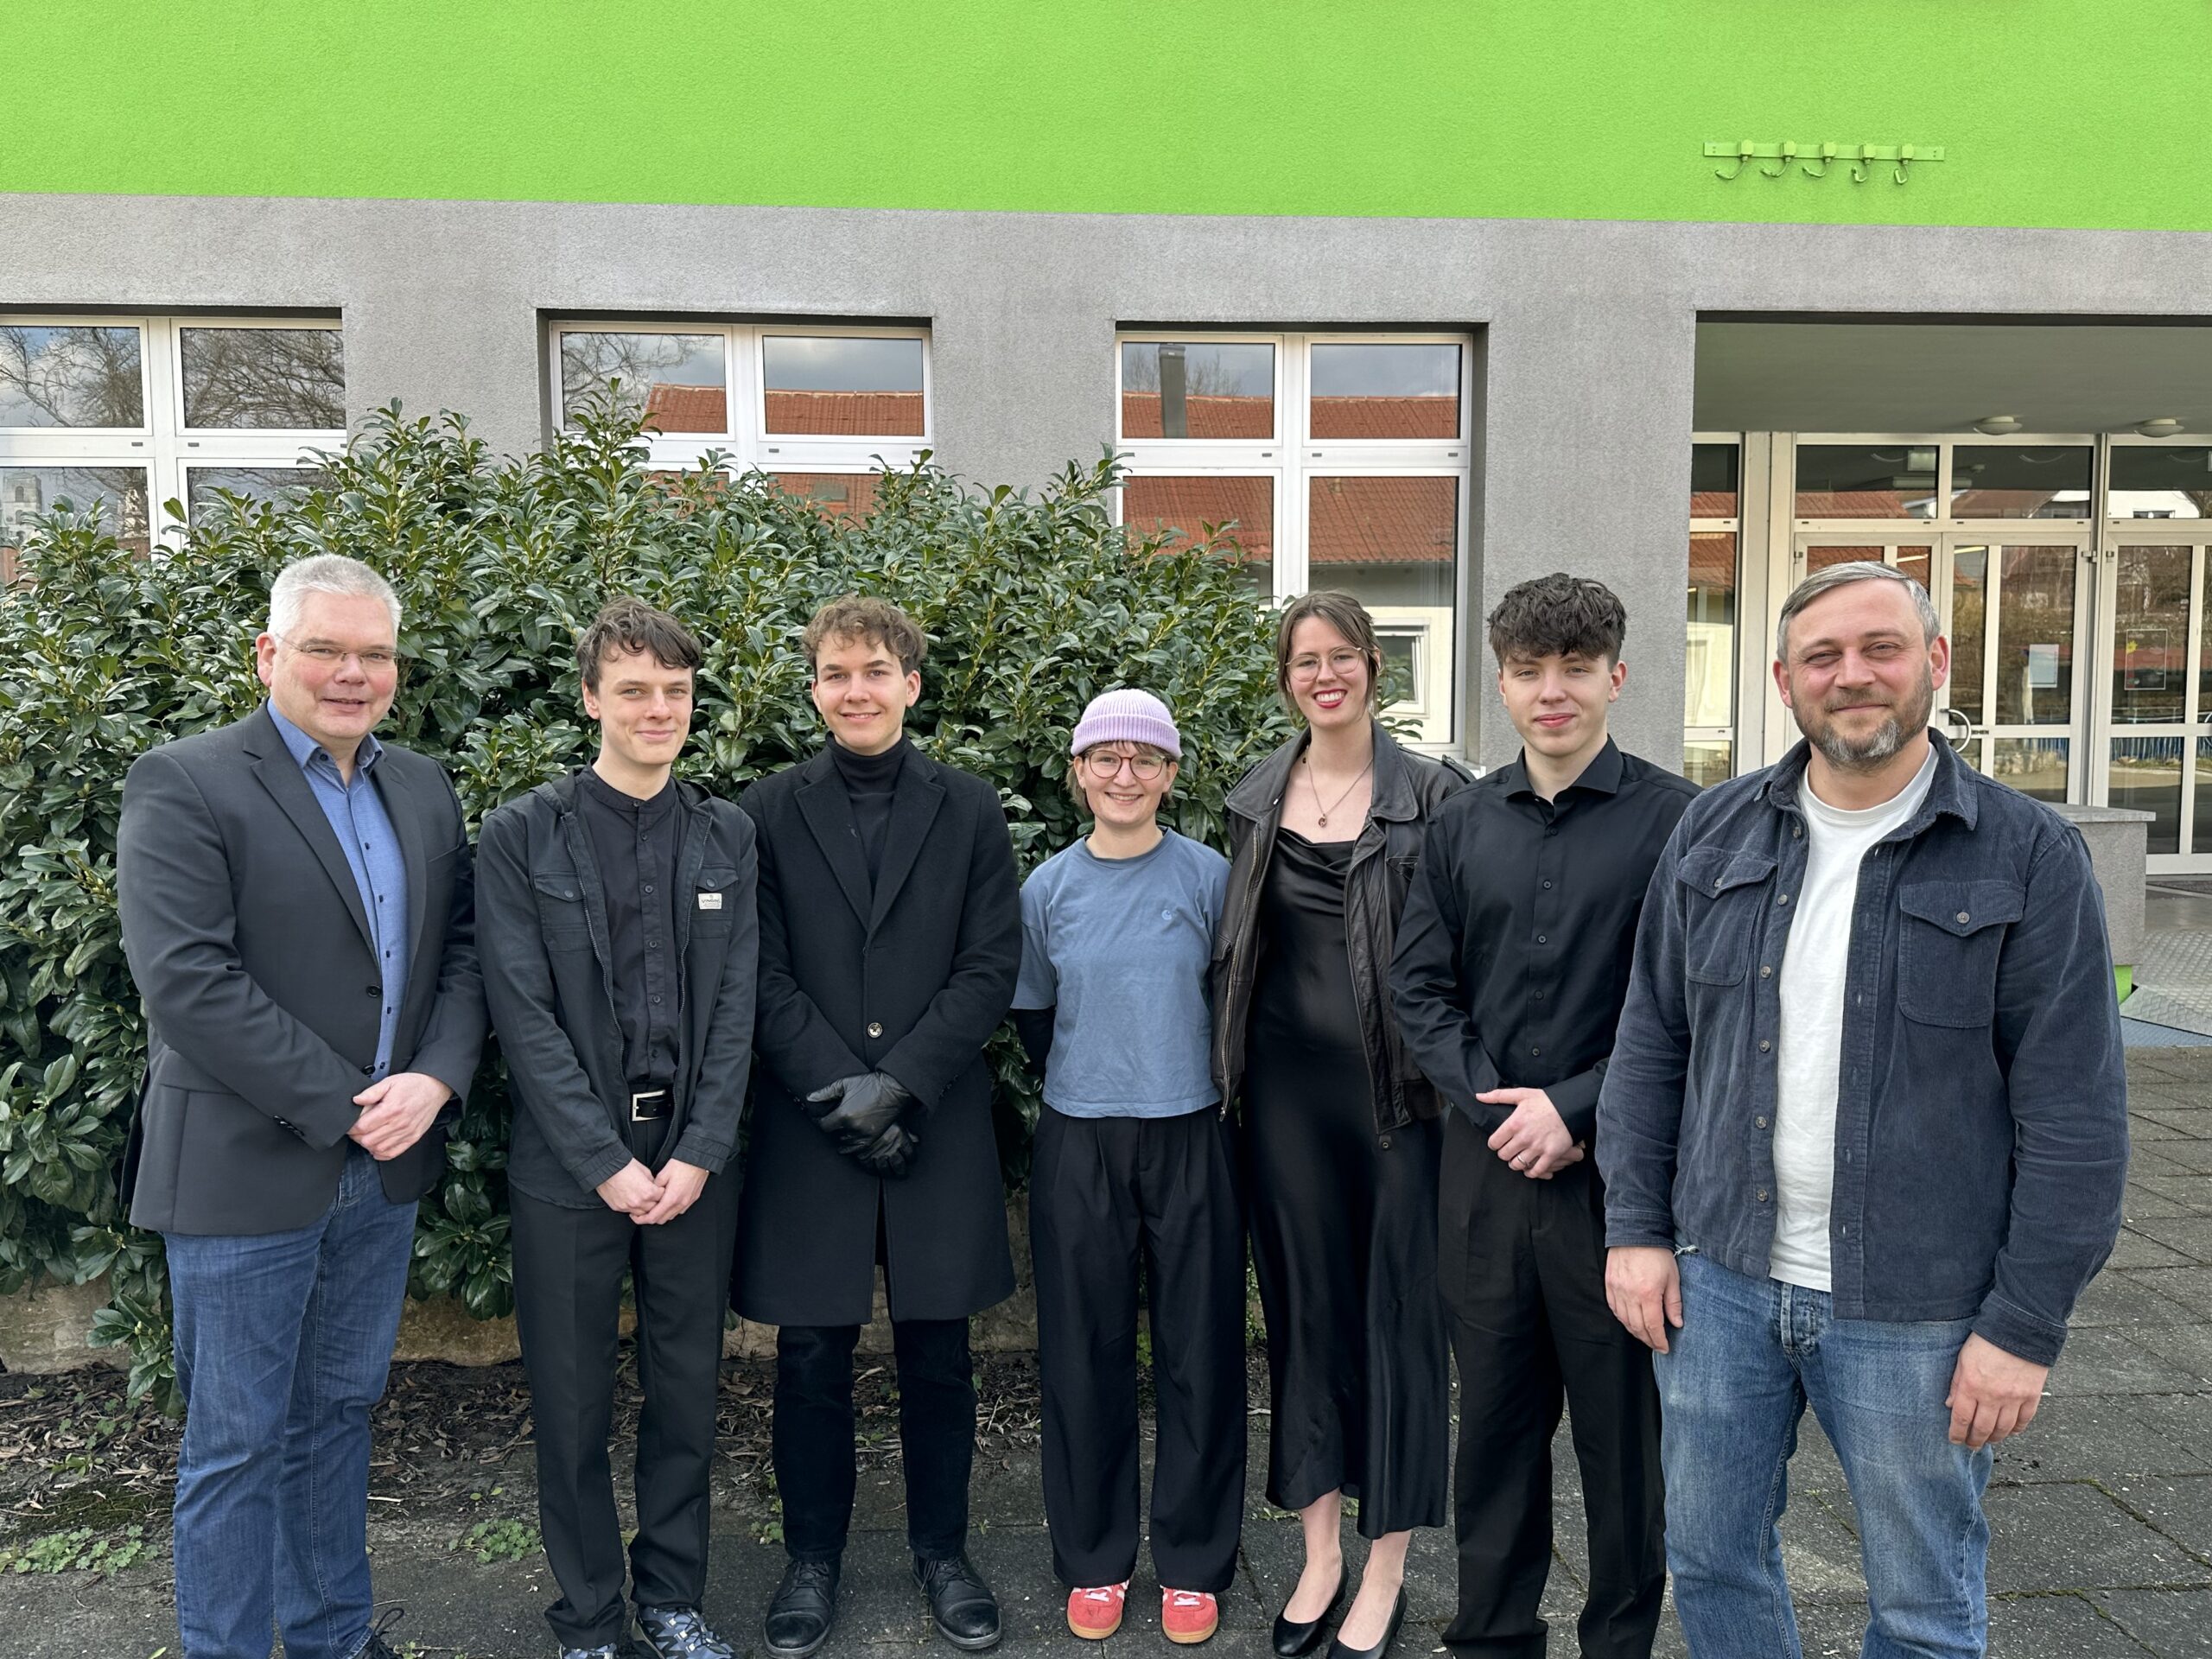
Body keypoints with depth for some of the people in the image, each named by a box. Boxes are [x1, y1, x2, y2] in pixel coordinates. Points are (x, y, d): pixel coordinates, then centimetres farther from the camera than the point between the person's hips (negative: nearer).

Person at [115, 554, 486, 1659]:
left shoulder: (422, 789, 9)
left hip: (384, 1168, 6)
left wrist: (435, 1080, -11)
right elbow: (186, 981, -19)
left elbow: (461, 948, 6)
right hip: (245, 1173, -6)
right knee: (235, 1445, 8)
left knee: (338, 1416, 19)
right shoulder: (182, 786, -10)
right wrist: (341, 1108, -18)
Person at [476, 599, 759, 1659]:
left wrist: (697, 1154, -8)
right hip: (569, 1166, -2)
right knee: (572, 1404, 9)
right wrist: (608, 1163, -12)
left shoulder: (727, 836, 5)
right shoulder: (522, 836, -3)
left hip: (694, 1160, 2)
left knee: (687, 1391, 12)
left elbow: (735, 1007, 2)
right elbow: (524, 1015, -8)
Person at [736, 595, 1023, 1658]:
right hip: (808, 1128, 0)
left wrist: (896, 1082, -12)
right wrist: (841, 1089, -12)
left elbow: (991, 969, -2)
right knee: (814, 1356, 9)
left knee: (937, 1353, 10)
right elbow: (762, 975, -2)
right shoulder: (769, 812, 3)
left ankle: (942, 1551, 30)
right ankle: (812, 1559, 29)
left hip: (938, 1127, 0)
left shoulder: (970, 811, 4)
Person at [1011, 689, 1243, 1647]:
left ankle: (1194, 1562, 25)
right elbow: (1032, 1016, 12)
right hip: (1078, 1145, 1)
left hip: (1190, 1139, -1)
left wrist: (1168, 1073, 5)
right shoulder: (1049, 888, 1)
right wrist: (1090, 1079, 9)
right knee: (1085, 1352, 9)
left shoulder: (1210, 877, -3)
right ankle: (1094, 1558, 27)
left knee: (1199, 1350, 7)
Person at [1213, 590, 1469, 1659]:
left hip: (1395, 1087, -3)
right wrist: (1232, 1070, 9)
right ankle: (1320, 1554, 28)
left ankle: (1385, 1572, 21)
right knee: (1304, 1302, 12)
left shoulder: (1431, 794, -3)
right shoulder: (1257, 801, 8)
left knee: (1396, 1309, 4)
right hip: (1288, 1088, 4)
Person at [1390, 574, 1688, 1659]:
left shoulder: (1674, 819, -7)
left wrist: (1576, 1109, -14)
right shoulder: (1463, 824, 6)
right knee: (1493, 1410, 16)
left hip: (1615, 1164, -3)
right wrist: (1488, 1099, -6)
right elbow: (1419, 983, 6)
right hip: (1485, 1159, 4)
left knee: (1622, 1417, 11)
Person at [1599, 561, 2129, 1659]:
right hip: (1718, 1280, 3)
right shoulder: (1715, 833, 3)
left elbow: (2074, 1115, -8)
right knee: (1711, 1562, 17)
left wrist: (2026, 1323, -10)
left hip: (1917, 1312, -3)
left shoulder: (2029, 857, -8)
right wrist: (1637, 1227, 2)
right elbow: (1651, 1043, 6)